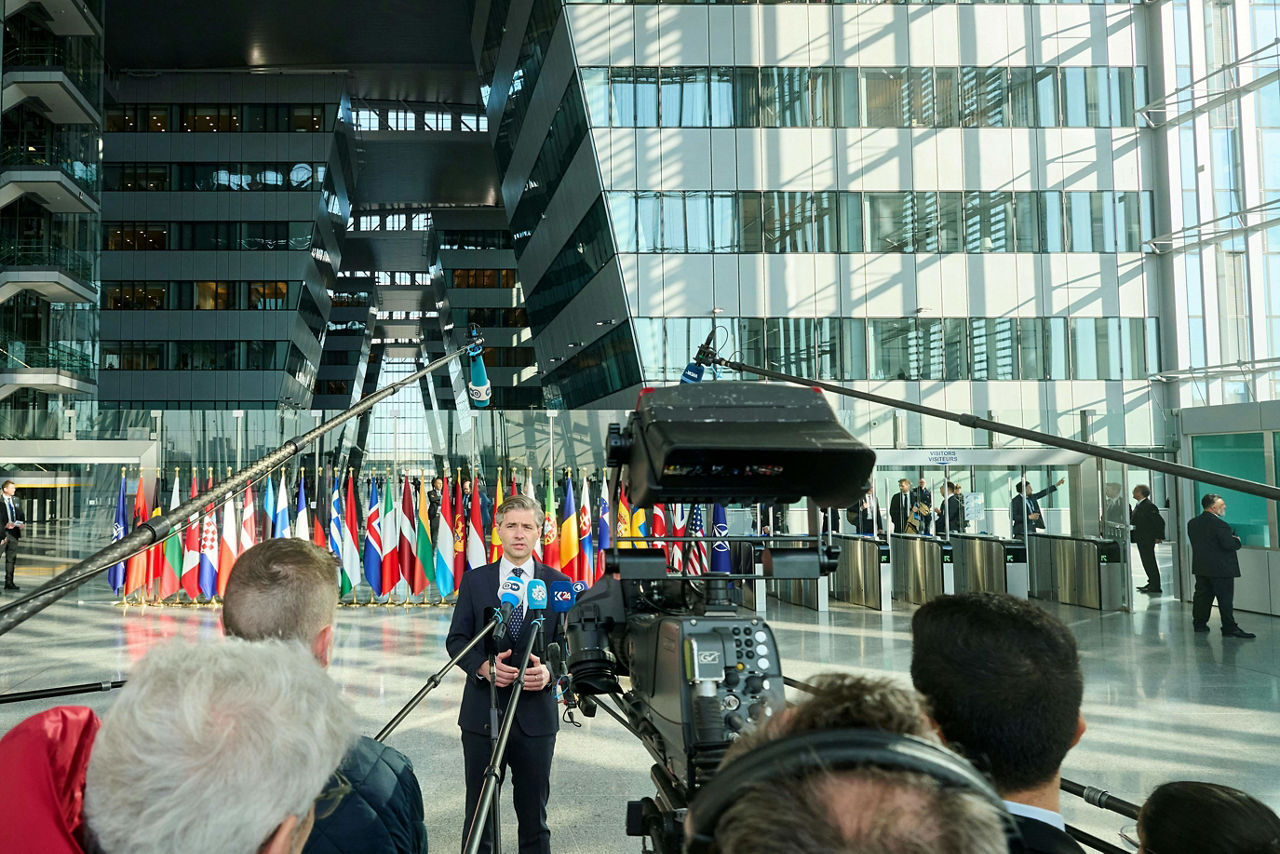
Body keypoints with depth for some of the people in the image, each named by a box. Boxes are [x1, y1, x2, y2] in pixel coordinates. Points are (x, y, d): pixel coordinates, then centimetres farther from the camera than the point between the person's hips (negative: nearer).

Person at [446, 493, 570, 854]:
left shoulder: (558, 583, 2)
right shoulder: (474, 581, 4)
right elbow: (456, 639, 3)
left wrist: (549, 670, -19)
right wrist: (482, 665, -16)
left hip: (536, 715, 0)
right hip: (482, 712, 0)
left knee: (533, 811, 10)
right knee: (478, 811, 10)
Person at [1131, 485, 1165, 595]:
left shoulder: (1149, 505, -17)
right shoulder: (1138, 505, 13)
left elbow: (1160, 521, -18)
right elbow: (1132, 521, 14)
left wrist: (1159, 537, -16)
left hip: (1147, 539, -10)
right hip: (1141, 539, 10)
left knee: (1149, 562, -5)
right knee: (1147, 562, 15)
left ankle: (1155, 586, 0)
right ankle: (1152, 583, 23)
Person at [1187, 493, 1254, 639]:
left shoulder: (1192, 523, 5)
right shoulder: (1220, 525, -20)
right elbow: (1229, 545, -22)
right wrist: (1237, 541, 1)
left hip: (1200, 567, 8)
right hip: (1220, 569, -7)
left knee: (1202, 594, 15)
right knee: (1225, 598, -1)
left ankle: (1199, 623, 21)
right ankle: (1229, 628, 2)